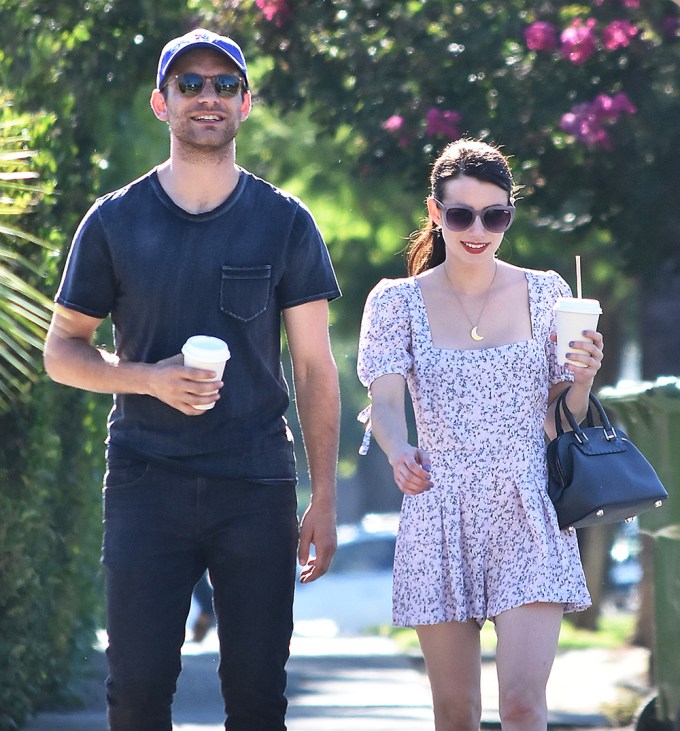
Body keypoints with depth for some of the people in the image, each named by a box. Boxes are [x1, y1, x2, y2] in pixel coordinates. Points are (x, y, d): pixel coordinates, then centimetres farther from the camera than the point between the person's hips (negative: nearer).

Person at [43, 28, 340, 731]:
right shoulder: (116, 220, 5)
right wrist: (151, 378, -10)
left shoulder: (283, 222, 6)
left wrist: (324, 499, 1)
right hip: (146, 483, 0)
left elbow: (314, 369, 7)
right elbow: (62, 350, 9)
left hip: (256, 487, 0)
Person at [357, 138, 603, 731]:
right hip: (441, 517, 0)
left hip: (529, 514, 0)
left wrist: (582, 379, -11)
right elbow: (384, 400, -9)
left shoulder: (544, 293, 6)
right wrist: (399, 453, -31)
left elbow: (562, 418, 11)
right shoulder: (398, 302, 3)